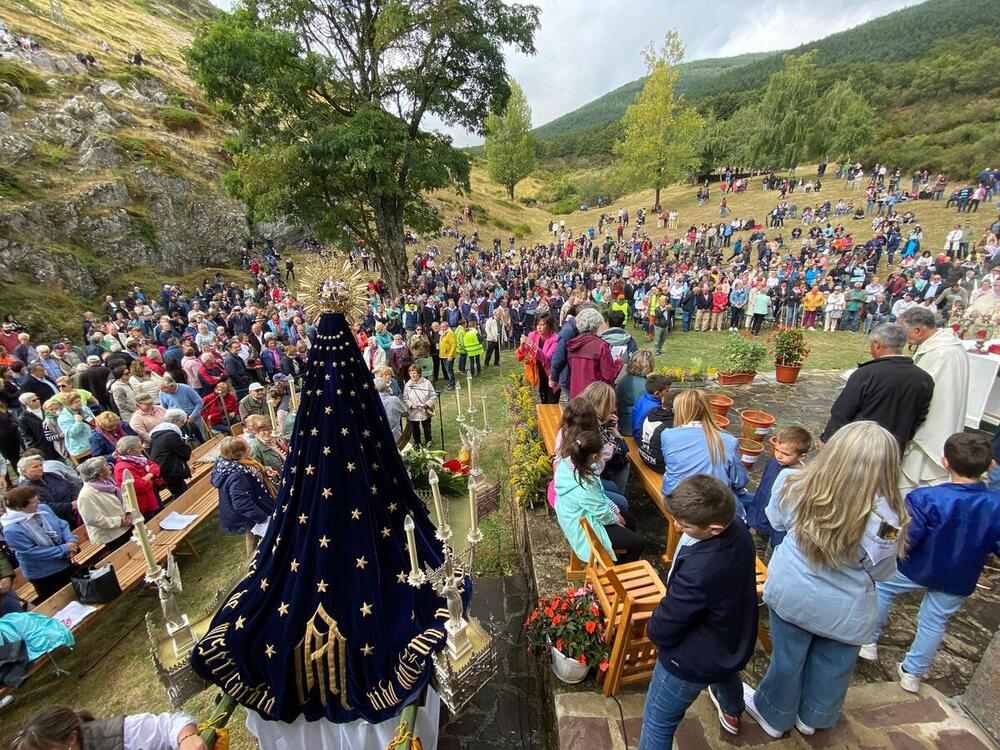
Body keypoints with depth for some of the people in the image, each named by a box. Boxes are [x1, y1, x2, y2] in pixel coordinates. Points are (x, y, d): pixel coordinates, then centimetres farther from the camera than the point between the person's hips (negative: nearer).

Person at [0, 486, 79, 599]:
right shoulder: (12, 530, -27)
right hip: (44, 575, -6)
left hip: (68, 562, 6)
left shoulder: (42, 508, -9)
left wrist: (71, 541, -18)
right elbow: (32, 552, -24)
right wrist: (64, 549, -23)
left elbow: (62, 525, 0)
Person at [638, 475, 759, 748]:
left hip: (695, 661, -8)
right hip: (734, 643, 9)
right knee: (726, 673, 40)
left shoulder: (699, 571, -45)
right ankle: (732, 712, 73)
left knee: (658, 722, 14)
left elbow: (663, 629, -29)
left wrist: (653, 628, -7)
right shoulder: (737, 527, -21)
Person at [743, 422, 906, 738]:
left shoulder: (796, 486, -24)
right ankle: (811, 719, 53)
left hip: (790, 593, 1)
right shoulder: (885, 517, -29)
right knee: (831, 666, 27)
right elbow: (881, 571, -11)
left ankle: (773, 715, 48)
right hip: (844, 611, -1)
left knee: (787, 658, 24)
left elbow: (776, 521, -3)